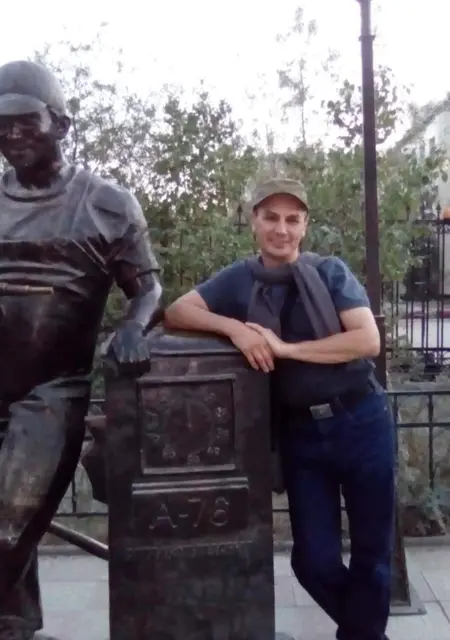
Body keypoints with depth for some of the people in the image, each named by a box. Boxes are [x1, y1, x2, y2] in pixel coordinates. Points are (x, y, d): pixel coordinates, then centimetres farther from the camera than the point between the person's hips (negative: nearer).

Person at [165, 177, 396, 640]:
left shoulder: (331, 271, -1)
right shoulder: (238, 280, 4)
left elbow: (368, 341, -11)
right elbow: (175, 313, -3)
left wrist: (287, 348, -18)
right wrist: (234, 327, -20)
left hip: (362, 422, -1)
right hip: (300, 433, 2)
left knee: (372, 548, 10)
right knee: (313, 558, 7)